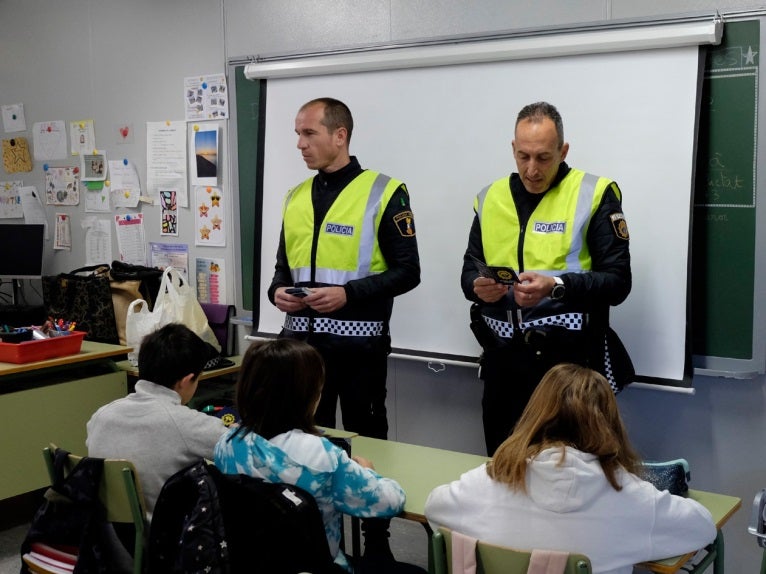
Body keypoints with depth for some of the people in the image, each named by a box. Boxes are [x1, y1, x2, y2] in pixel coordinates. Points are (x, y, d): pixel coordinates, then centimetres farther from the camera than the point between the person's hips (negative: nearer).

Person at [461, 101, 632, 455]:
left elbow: (617, 281, -9)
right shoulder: (491, 198, 9)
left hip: (568, 358, -4)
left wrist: (556, 286, -25)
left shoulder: (594, 195, -5)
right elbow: (469, 270, 13)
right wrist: (477, 286, -11)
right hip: (503, 359, 4)